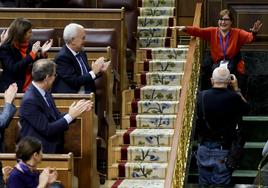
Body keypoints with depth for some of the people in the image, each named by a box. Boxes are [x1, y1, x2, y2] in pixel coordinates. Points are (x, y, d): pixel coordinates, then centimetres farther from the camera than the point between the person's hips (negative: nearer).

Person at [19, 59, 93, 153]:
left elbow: (57, 117, 12)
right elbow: (46, 130, -18)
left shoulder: (45, 92, 6)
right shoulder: (30, 101, -18)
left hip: (55, 146, 7)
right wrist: (70, 116, -14)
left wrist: (78, 110, -1)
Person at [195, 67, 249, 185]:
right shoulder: (233, 98, -16)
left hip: (204, 148, 3)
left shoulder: (201, 96, -7)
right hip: (222, 151, -3)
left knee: (204, 183, 15)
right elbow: (246, 108, 6)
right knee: (220, 184, 3)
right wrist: (236, 89, 11)